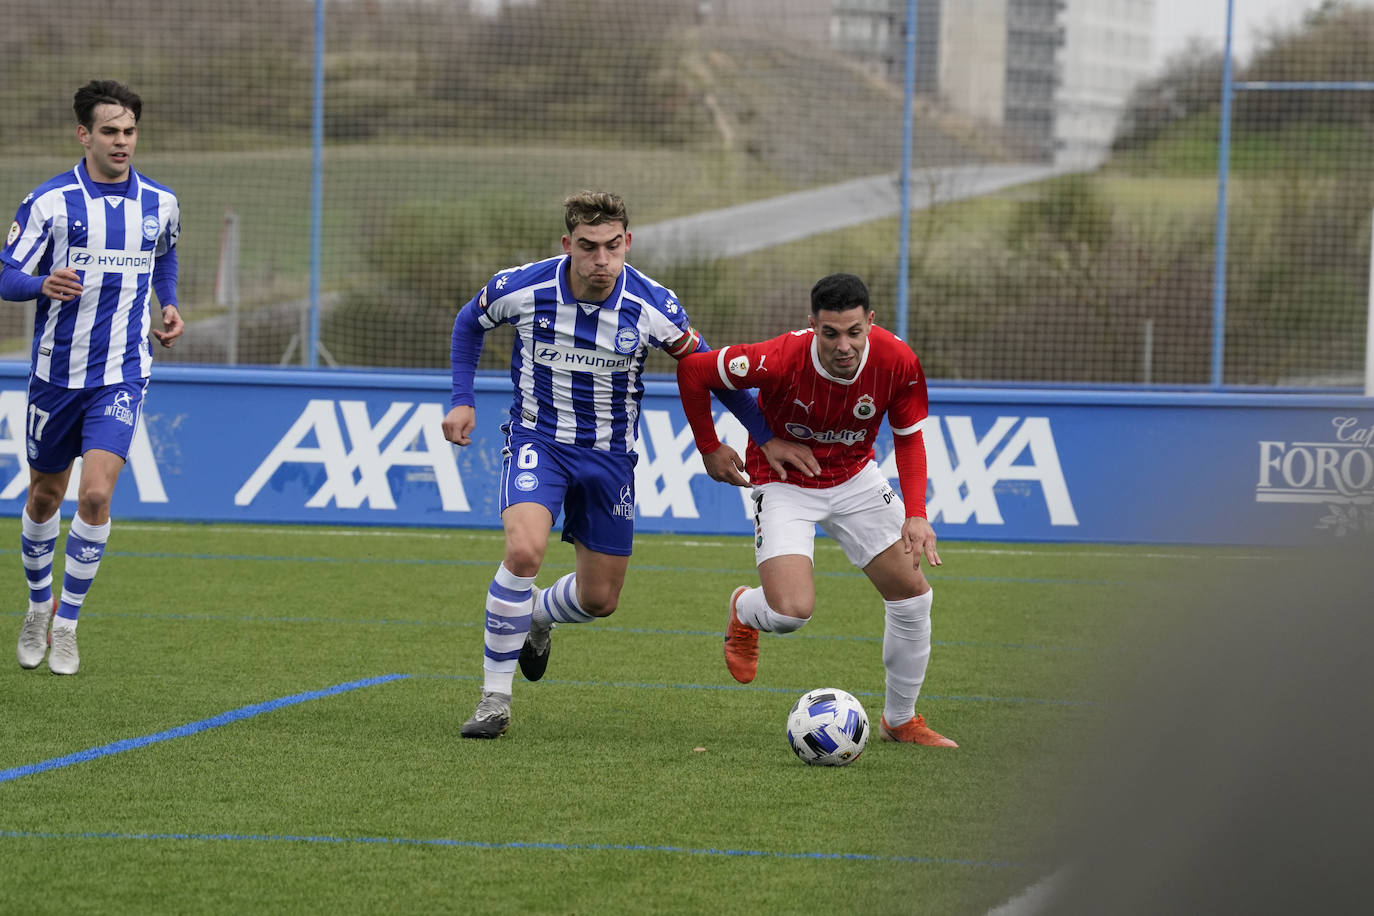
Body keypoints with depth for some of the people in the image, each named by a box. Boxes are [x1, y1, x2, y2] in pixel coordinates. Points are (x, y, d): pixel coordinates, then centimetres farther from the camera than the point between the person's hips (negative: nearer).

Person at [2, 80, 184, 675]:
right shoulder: (48, 201, -8)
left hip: (121, 376, 0)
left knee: (96, 492, -15)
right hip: (56, 373, 0)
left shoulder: (160, 204, 3)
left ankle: (67, 625, -3)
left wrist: (169, 305, 10)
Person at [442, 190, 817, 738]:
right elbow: (470, 322, 6)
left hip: (609, 453, 2)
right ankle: (495, 697, -15)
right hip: (537, 440, -2)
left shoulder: (653, 307, -16)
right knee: (524, 550, -29)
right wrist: (462, 400, -1)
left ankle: (535, 615, 46)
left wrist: (766, 437, 0)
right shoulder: (522, 289, -17)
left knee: (599, 599, 8)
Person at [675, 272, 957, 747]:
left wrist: (916, 515, -19)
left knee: (912, 594, 0)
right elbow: (692, 370, -20)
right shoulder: (781, 360, -32)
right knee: (791, 612, -21)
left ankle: (901, 720, 21)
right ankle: (744, 611, 19)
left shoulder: (897, 361, -22)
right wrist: (710, 448, -9)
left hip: (854, 477, 4)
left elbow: (909, 438, -6)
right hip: (783, 483, -4)